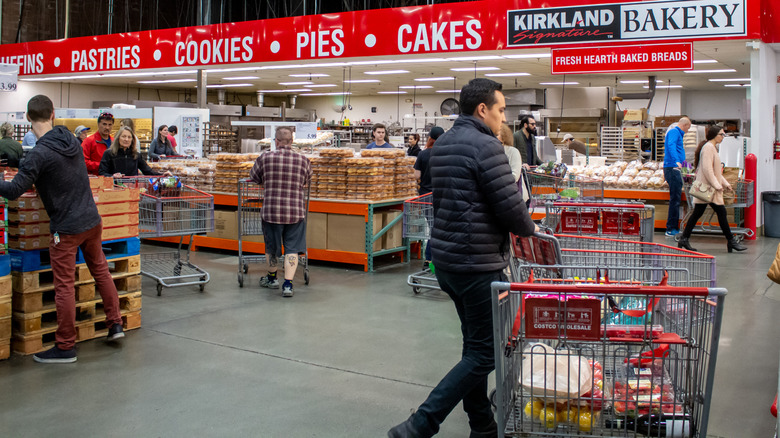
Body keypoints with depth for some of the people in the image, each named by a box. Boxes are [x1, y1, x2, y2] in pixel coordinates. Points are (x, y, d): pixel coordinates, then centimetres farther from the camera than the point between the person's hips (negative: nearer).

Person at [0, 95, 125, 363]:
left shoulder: (40, 154, -19)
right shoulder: (71, 139, 4)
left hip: (66, 228, -7)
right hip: (92, 221, 7)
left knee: (64, 286, 1)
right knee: (101, 271, 21)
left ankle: (65, 347, 10)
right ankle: (115, 323, 28)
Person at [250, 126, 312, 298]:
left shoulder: (265, 158, -5)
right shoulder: (303, 161, -2)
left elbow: (254, 177, 11)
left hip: (271, 211, 0)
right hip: (296, 212, 0)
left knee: (271, 247, 18)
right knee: (292, 249, 7)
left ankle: (272, 278, 36)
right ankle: (288, 284, -1)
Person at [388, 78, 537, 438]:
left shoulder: (442, 144, 13)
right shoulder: (486, 147, -16)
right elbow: (510, 207, -17)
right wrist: (530, 229, 2)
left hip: (446, 257, 10)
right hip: (477, 263, -10)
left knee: (475, 345, 18)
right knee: (485, 353, -2)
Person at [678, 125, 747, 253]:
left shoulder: (712, 147, 20)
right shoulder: (708, 147, -13)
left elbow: (716, 171, 25)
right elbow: (707, 169, -21)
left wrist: (725, 183, 21)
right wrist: (717, 185, -20)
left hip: (704, 188, 11)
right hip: (708, 188, -11)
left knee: (697, 213, 8)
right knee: (721, 211, -5)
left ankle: (684, 239, 8)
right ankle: (731, 241, 1)